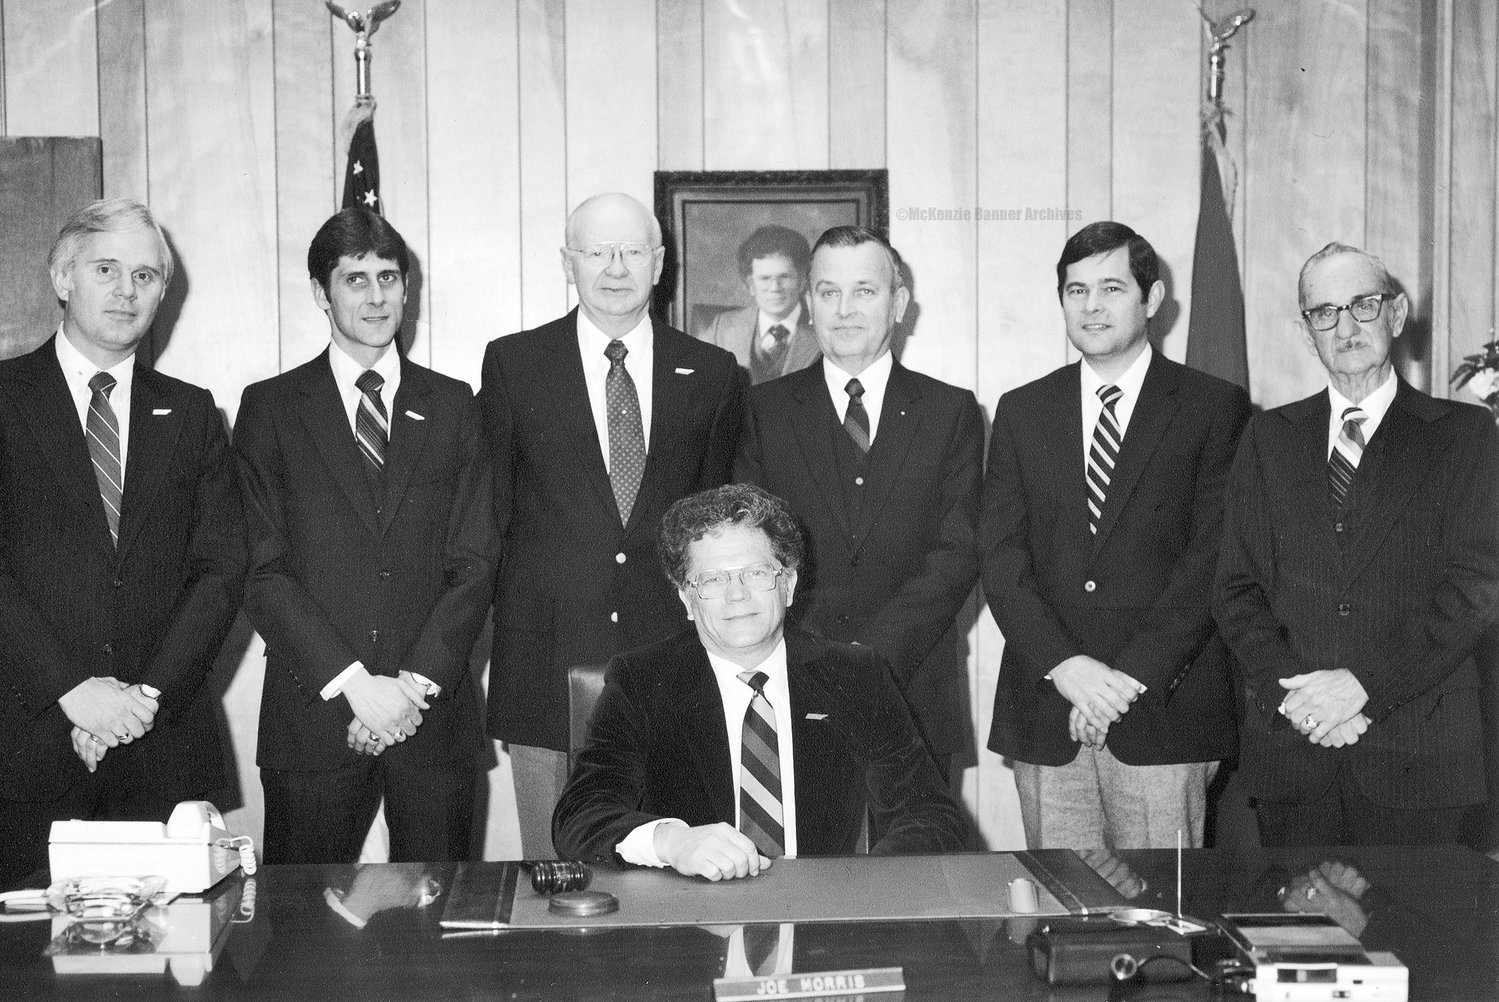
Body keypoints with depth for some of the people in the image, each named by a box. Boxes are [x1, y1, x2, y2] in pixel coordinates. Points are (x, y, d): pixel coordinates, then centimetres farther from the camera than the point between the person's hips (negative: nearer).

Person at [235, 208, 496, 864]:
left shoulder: (452, 405, 10)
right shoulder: (271, 408, 5)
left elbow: (475, 562, 4)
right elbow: (263, 571, -2)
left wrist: (414, 683, -9)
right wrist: (353, 682, -12)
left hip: (434, 711, 1)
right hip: (313, 716, -1)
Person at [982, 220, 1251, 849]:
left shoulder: (1215, 409, 3)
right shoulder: (1021, 412, 12)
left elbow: (1213, 557, -5)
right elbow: (1001, 556, 4)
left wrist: (1130, 677, -14)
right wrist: (1063, 665, -11)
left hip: (1163, 709, -2)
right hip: (1044, 715, 3)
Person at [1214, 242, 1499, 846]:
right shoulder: (1269, 438, 11)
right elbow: (1237, 588, 5)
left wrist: (1365, 682, -14)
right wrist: (1293, 692, -10)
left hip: (1417, 751, -2)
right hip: (1289, 741, 2)